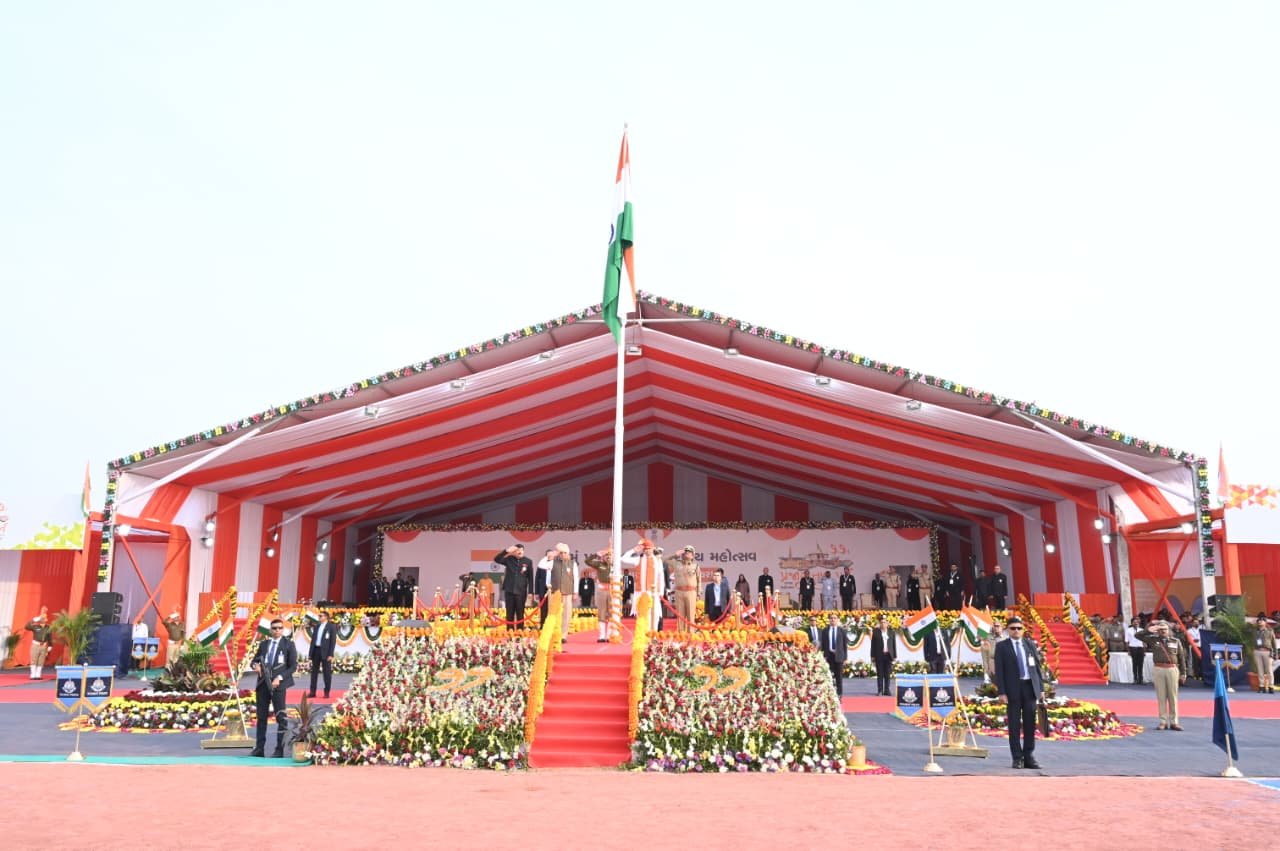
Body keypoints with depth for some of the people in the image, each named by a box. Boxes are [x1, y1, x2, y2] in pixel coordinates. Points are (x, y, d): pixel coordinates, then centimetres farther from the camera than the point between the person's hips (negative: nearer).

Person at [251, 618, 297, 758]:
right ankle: (260, 748, 14)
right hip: (263, 683, 4)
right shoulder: (263, 644, 12)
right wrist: (256, 665, -5)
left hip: (278, 684, -4)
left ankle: (279, 749, 0)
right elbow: (255, 659, 19)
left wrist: (279, 678, -15)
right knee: (261, 716, 8)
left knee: (281, 717, -4)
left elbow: (293, 666, -3)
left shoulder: (288, 645, -1)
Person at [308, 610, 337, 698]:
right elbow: (313, 639, 13)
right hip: (316, 650, 6)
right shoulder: (317, 626, 14)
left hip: (325, 652, -6)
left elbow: (333, 641, -8)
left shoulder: (331, 627, -4)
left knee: (327, 672, 0)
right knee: (314, 671, 8)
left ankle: (327, 692, 5)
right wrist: (310, 652, 6)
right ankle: (312, 692, 13)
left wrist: (331, 654, -14)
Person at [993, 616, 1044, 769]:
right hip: (1013, 689, -3)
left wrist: (1040, 688, 5)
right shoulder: (1002, 646, 0)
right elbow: (999, 671, -3)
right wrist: (1001, 692, -10)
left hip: (1030, 687, 3)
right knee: (1014, 725, 2)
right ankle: (1017, 758, 10)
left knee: (1030, 724, 6)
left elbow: (1037, 666, 11)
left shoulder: (1030, 644, 10)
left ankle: (1029, 757, 15)